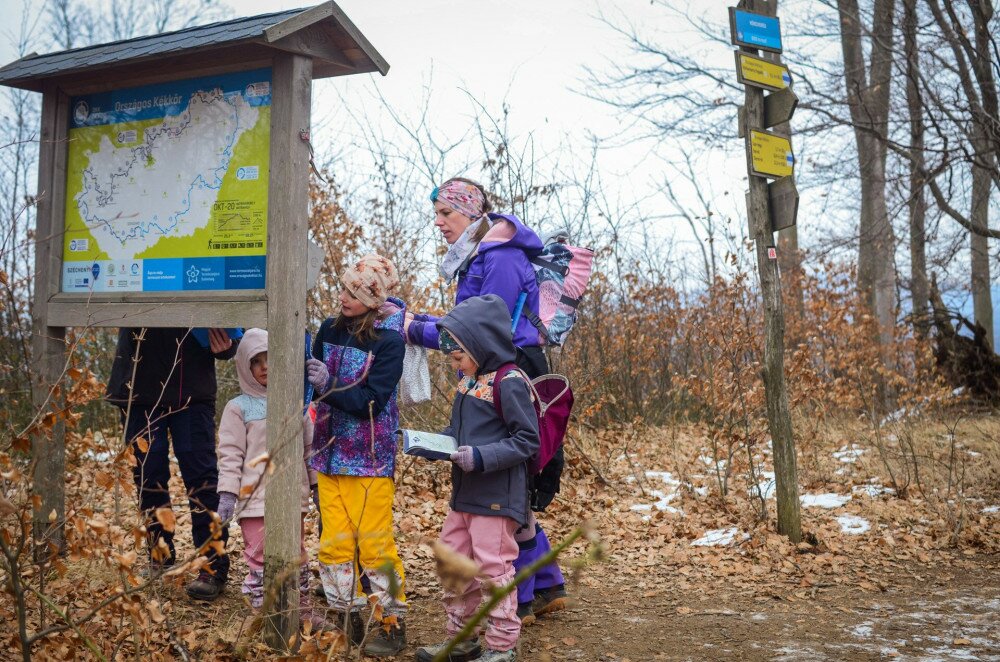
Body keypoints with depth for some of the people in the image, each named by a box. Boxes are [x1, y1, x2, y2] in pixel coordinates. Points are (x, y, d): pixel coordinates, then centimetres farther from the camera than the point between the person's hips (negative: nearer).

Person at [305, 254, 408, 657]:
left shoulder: (389, 340, -12)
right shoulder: (330, 330, 5)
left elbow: (371, 402, -18)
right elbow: (310, 378, 13)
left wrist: (330, 386, -27)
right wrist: (301, 365, -5)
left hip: (370, 458, -5)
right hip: (330, 453, 5)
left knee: (374, 542, -1)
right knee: (333, 541, 7)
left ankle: (393, 624, 11)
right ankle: (347, 620, 21)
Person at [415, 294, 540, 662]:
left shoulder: (508, 382, -15)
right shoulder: (468, 383, 12)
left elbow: (527, 439, -17)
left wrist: (482, 457, -25)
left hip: (496, 496, -9)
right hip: (463, 493, 9)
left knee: (493, 567, -1)